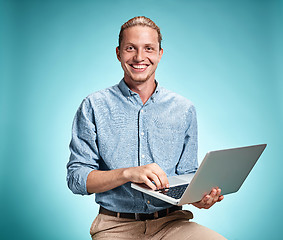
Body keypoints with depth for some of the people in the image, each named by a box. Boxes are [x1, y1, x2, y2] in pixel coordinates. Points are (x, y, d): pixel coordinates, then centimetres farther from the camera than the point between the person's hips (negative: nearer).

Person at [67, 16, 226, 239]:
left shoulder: (184, 109, 8)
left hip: (171, 222, 2)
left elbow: (186, 177, 13)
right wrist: (128, 173, -19)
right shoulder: (94, 107, 1)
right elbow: (76, 178, -3)